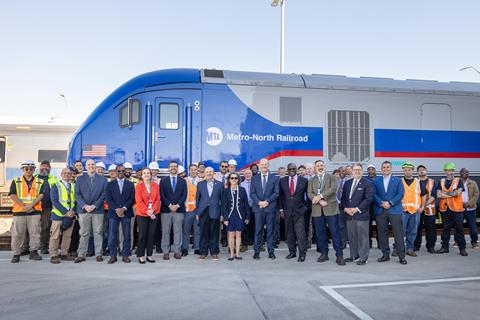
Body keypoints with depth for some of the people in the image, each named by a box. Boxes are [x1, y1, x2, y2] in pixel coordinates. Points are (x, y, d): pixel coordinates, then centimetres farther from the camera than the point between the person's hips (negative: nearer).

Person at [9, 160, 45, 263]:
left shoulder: (40, 182, 10)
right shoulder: (16, 181, 8)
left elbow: (41, 195, 0)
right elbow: (12, 195, -2)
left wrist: (31, 205, -14)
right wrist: (24, 206, -12)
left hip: (35, 211, 0)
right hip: (19, 212, 0)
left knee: (35, 232, 1)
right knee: (17, 233, 2)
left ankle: (33, 252, 12)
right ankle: (16, 254, 12)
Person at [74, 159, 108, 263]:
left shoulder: (103, 179, 7)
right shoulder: (80, 179, 9)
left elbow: (104, 194, 1)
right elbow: (77, 194, 3)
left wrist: (94, 205, -10)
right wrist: (84, 206, -10)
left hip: (98, 210, 0)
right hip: (83, 210, 0)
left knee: (98, 233, 3)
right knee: (84, 233, 4)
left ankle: (98, 254, 11)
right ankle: (81, 255, 11)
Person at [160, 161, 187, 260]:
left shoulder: (182, 181, 11)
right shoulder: (163, 181, 8)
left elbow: (184, 195, 3)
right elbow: (162, 195, 0)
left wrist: (177, 205, -10)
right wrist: (169, 205, -11)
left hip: (179, 210, 1)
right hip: (166, 210, -1)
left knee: (178, 231, 3)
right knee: (165, 232, 2)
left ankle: (177, 251, 9)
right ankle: (166, 252, 9)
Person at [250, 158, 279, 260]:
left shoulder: (275, 178, 6)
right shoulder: (254, 178, 10)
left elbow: (276, 193, 0)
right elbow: (252, 193, 4)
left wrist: (267, 201, -11)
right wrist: (259, 202, -11)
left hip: (270, 207, 0)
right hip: (258, 207, 1)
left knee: (270, 230, 4)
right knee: (258, 230, 1)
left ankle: (271, 251, 11)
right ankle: (256, 251, 7)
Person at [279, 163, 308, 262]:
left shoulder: (304, 180, 0)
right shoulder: (282, 181, 5)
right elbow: (280, 196, 9)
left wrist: (306, 206, 5)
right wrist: (281, 209, 5)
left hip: (299, 210, -2)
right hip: (287, 211, 3)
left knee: (300, 233, -6)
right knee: (289, 233, 9)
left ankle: (302, 254, 3)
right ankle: (292, 252, 21)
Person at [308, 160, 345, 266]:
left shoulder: (332, 177, 9)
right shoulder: (312, 181, 16)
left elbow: (333, 189, -9)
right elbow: (309, 194, 2)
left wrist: (320, 196, -16)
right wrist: (319, 201, -14)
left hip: (330, 208, -3)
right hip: (317, 210, 3)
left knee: (335, 232, -4)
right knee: (320, 233, 7)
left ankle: (339, 256, 1)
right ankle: (324, 254, 18)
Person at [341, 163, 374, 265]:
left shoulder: (367, 183, -3)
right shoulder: (347, 183, 14)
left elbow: (368, 199, -10)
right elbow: (343, 197, 15)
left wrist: (357, 209, -14)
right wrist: (345, 208, -2)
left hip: (361, 214, -5)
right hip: (349, 214, 5)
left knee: (362, 237, 1)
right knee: (351, 236, 10)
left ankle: (363, 257, 11)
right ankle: (354, 255, 21)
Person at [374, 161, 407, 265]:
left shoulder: (398, 180, 10)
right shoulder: (376, 181, 12)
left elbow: (401, 194, -1)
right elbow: (374, 194, 3)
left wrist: (390, 203, -12)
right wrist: (381, 203, -12)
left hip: (394, 210, -1)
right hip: (380, 211, 2)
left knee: (398, 233, -3)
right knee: (382, 233, 4)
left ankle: (402, 256, 3)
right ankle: (385, 254, 14)